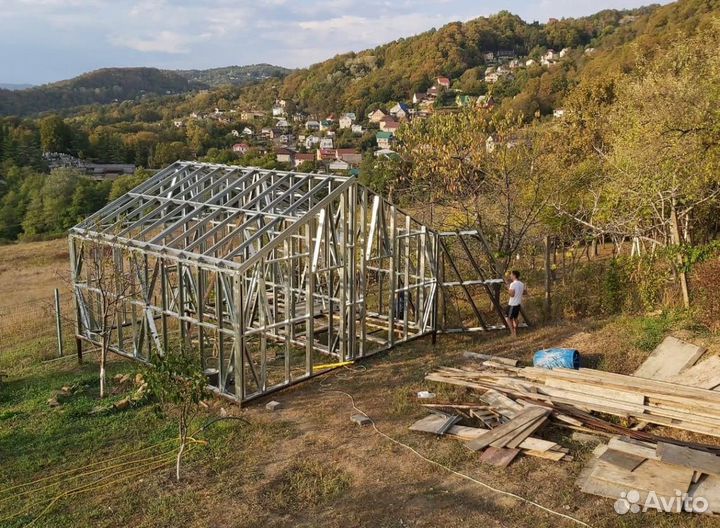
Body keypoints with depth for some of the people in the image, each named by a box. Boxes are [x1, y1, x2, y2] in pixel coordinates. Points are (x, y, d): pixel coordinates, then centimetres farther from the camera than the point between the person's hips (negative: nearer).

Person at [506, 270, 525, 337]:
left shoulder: (513, 284, -19)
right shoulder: (521, 284, 6)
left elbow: (512, 294, -22)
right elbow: (524, 292, 17)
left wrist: (508, 289, -7)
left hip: (512, 304, -7)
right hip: (518, 304, 8)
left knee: (509, 319, 2)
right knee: (515, 318, 18)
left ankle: (513, 334, -4)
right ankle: (515, 333, 23)